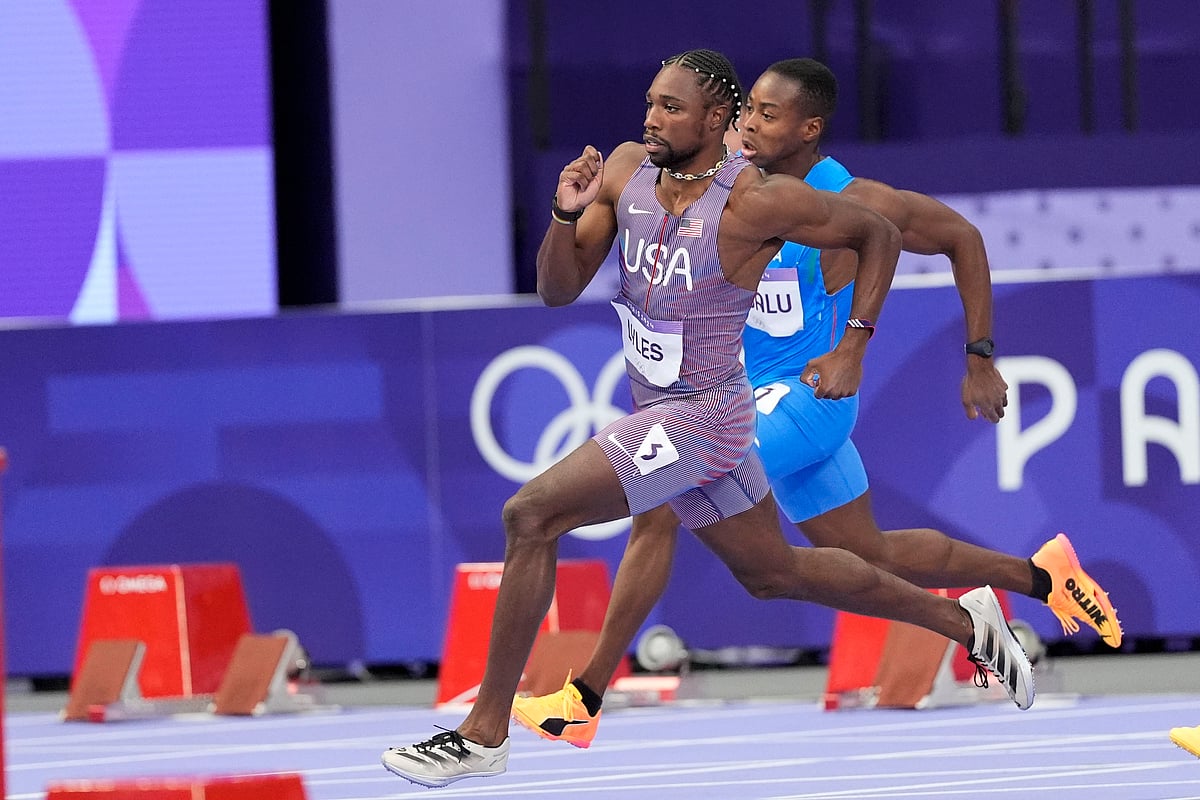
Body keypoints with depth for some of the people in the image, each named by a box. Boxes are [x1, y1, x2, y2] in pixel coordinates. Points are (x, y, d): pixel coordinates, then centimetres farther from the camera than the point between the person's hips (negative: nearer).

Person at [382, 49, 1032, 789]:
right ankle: (962, 622, 41)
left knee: (532, 515, -20)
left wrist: (851, 350, -8)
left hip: (702, 416, -9)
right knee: (775, 573, 24)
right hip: (659, 413, 9)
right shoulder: (625, 171, -2)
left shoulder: (757, 201, -19)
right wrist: (567, 215, -19)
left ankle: (484, 733, -13)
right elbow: (558, 291, 0)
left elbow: (881, 234, -5)